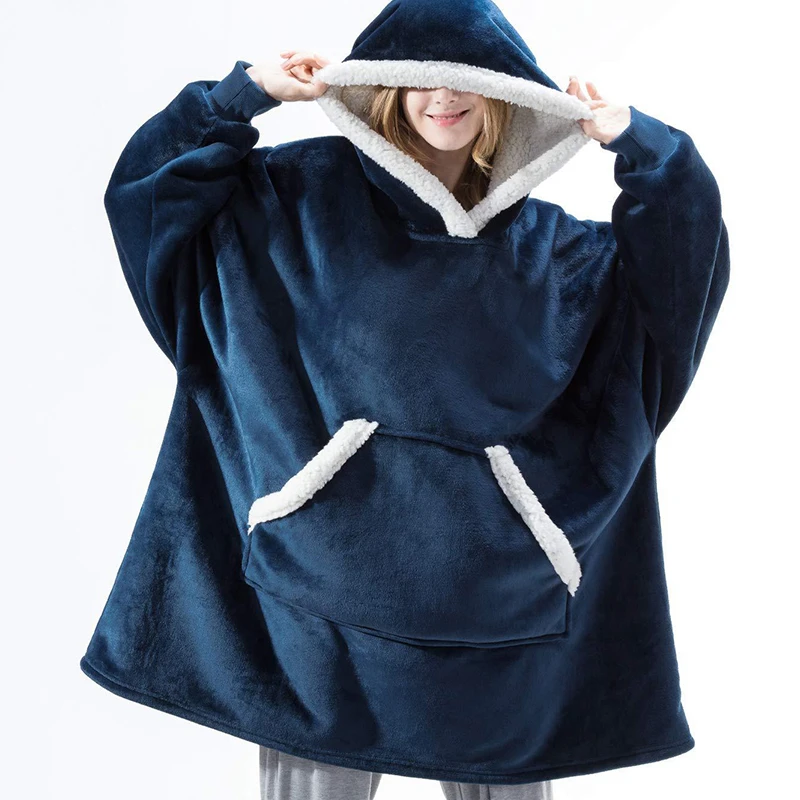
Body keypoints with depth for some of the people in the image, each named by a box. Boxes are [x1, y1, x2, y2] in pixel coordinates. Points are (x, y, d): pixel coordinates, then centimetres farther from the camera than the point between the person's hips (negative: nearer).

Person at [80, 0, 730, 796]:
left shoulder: (549, 243, 12)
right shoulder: (309, 193, 6)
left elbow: (687, 262, 10)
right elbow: (153, 186, 7)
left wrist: (635, 143, 0)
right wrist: (245, 94, -3)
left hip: (495, 578, 2)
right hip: (328, 558, -2)